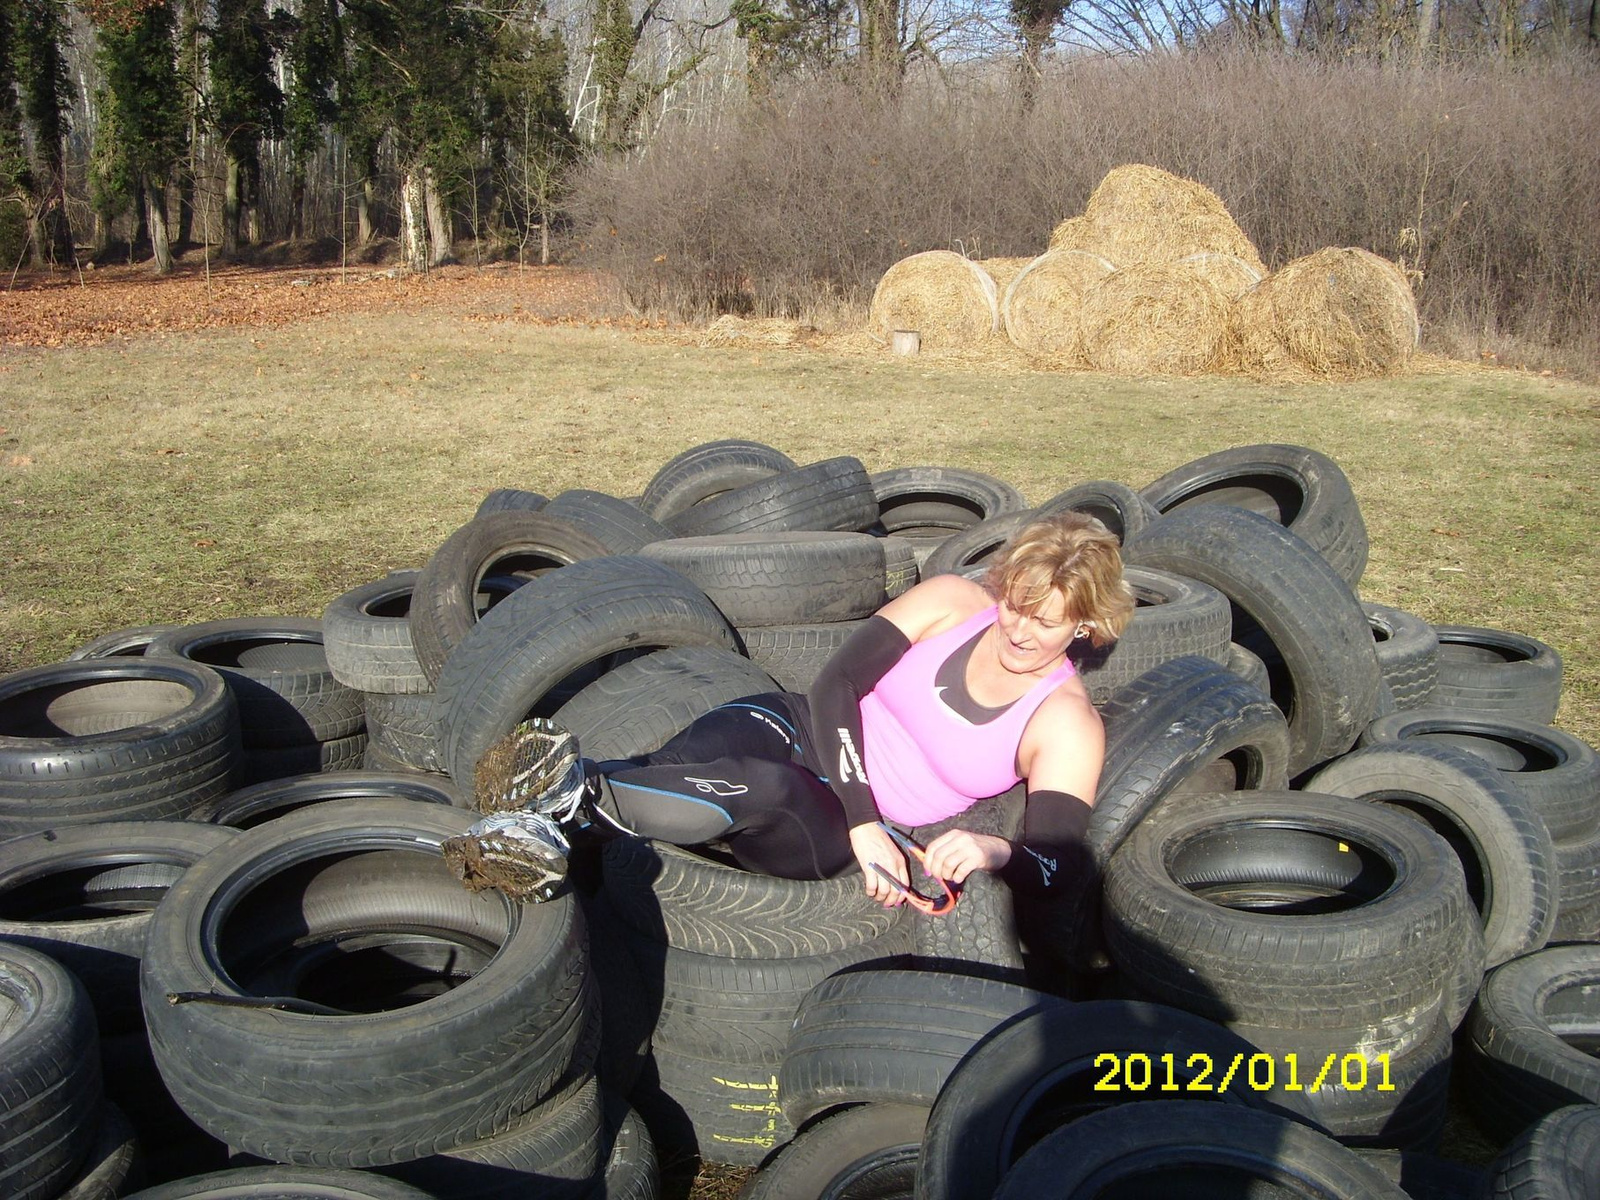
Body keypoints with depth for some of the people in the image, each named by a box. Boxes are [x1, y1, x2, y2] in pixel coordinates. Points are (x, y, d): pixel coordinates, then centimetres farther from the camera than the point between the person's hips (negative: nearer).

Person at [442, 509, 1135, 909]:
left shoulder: (1067, 726, -4)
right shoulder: (954, 601, 0)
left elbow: (1057, 871, -12)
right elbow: (837, 682, -9)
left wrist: (996, 851, -37)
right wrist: (866, 821, -21)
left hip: (842, 840, -2)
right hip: (803, 730, 2)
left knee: (774, 791, -40)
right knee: (685, 760, -34)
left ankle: (576, 789, -52)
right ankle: (540, 830, -54)